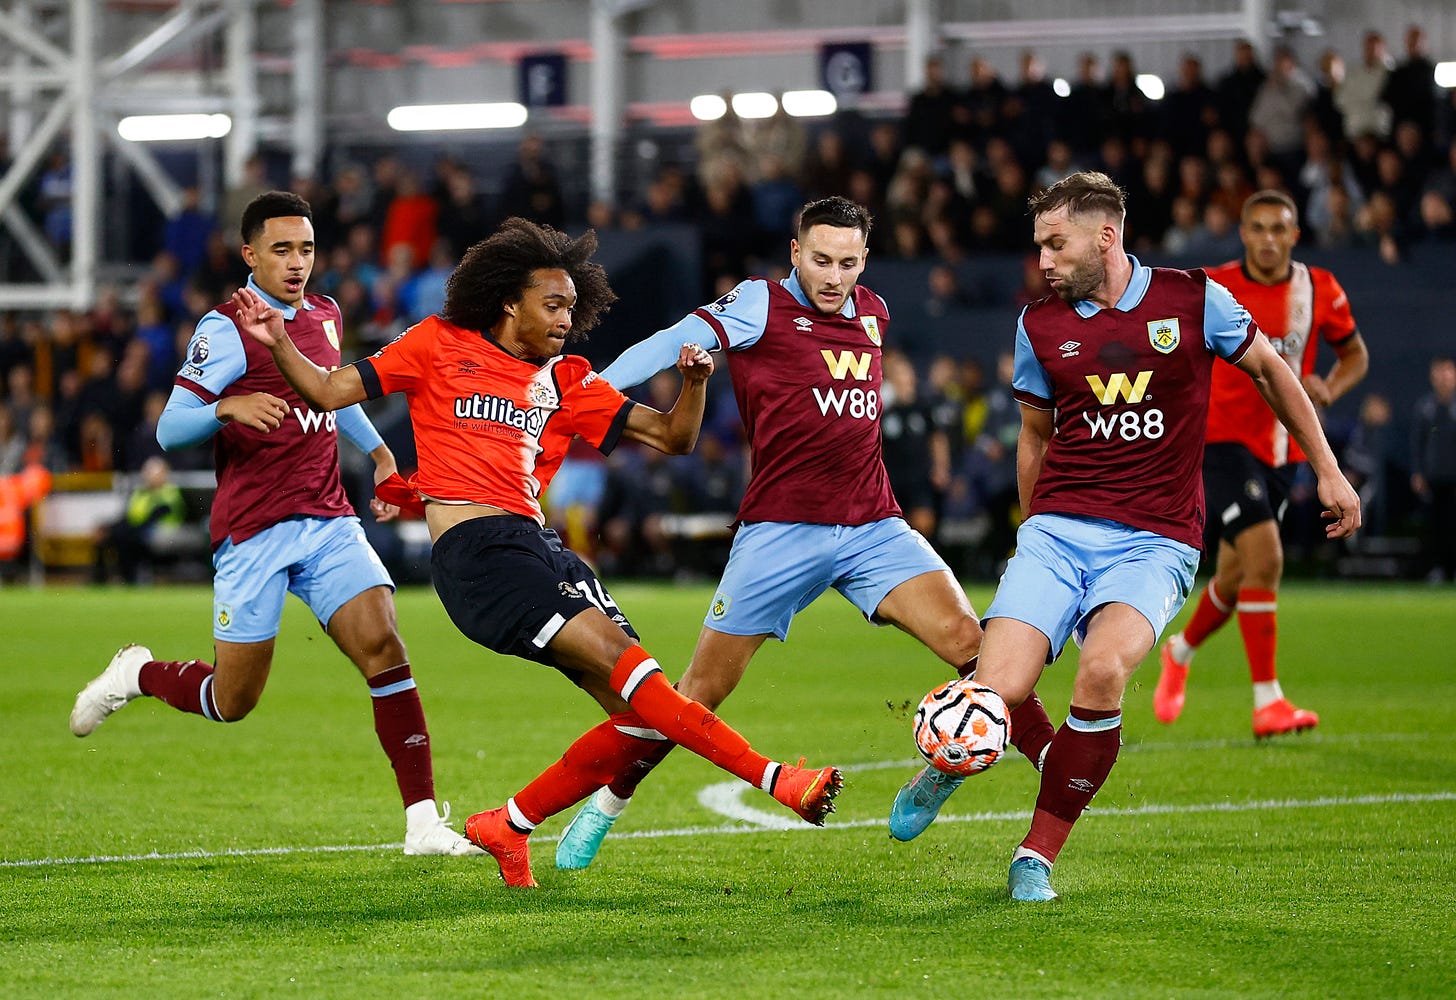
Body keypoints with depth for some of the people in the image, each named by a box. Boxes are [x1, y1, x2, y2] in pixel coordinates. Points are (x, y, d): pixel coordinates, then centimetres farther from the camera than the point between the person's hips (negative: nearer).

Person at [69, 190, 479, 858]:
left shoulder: (325, 316, 13)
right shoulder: (227, 329, -7)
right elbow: (168, 429, -13)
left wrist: (379, 452, 26)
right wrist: (228, 408, -31)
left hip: (328, 521, 5)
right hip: (252, 533, -5)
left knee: (384, 648, -15)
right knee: (232, 700, 1)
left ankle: (423, 822, -16)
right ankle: (135, 676, 33)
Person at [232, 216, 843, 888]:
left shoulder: (565, 381, 19)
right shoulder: (440, 345, 9)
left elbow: (671, 437, 16)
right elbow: (328, 393, 11)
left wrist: (695, 383, -3)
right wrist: (278, 344, -5)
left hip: (539, 548, 7)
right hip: (472, 550, -7)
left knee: (641, 718, -5)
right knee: (617, 657, -22)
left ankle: (508, 826, 11)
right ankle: (773, 780, -30)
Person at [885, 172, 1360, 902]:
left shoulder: (1193, 300, 0)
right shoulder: (1039, 325, 6)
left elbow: (1270, 371, 14)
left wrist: (1327, 471, 14)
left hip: (1154, 542, -2)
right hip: (1057, 531, 2)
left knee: (1103, 671, -30)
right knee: (998, 691, -21)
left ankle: (1038, 854, -14)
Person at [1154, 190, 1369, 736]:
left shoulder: (1320, 291, -1)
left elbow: (1355, 354, 13)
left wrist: (1327, 390, -7)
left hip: (1282, 451, 5)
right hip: (1223, 440, -5)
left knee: (1236, 577, 13)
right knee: (1264, 557, -22)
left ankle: (1180, 652, 44)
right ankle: (1267, 702, -19)